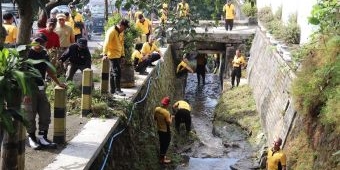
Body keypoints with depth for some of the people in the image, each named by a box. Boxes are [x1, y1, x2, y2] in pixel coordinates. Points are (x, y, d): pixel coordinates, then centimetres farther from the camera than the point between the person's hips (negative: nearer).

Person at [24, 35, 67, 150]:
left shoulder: (44, 54, 9)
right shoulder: (28, 54, -12)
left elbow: (49, 70, 22)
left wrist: (58, 83, 24)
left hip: (41, 88, 7)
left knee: (45, 113, 6)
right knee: (30, 115, 0)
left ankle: (42, 137, 14)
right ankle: (32, 138, 11)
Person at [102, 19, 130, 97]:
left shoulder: (121, 32, 12)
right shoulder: (112, 31, -17)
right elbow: (106, 42, -25)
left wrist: (122, 55, 18)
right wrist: (105, 54, -33)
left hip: (118, 55, 9)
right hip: (113, 55, -9)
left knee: (113, 72, 14)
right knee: (117, 72, -10)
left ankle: (112, 90, 20)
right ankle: (117, 90, -5)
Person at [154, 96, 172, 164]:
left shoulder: (157, 109, -6)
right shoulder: (166, 112, -28)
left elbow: (155, 118, 7)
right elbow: (169, 123, -24)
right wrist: (171, 117, -7)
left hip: (159, 129, 7)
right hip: (166, 131, -7)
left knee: (161, 143, 23)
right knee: (165, 144, 8)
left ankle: (162, 156, 37)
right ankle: (162, 159, 17)